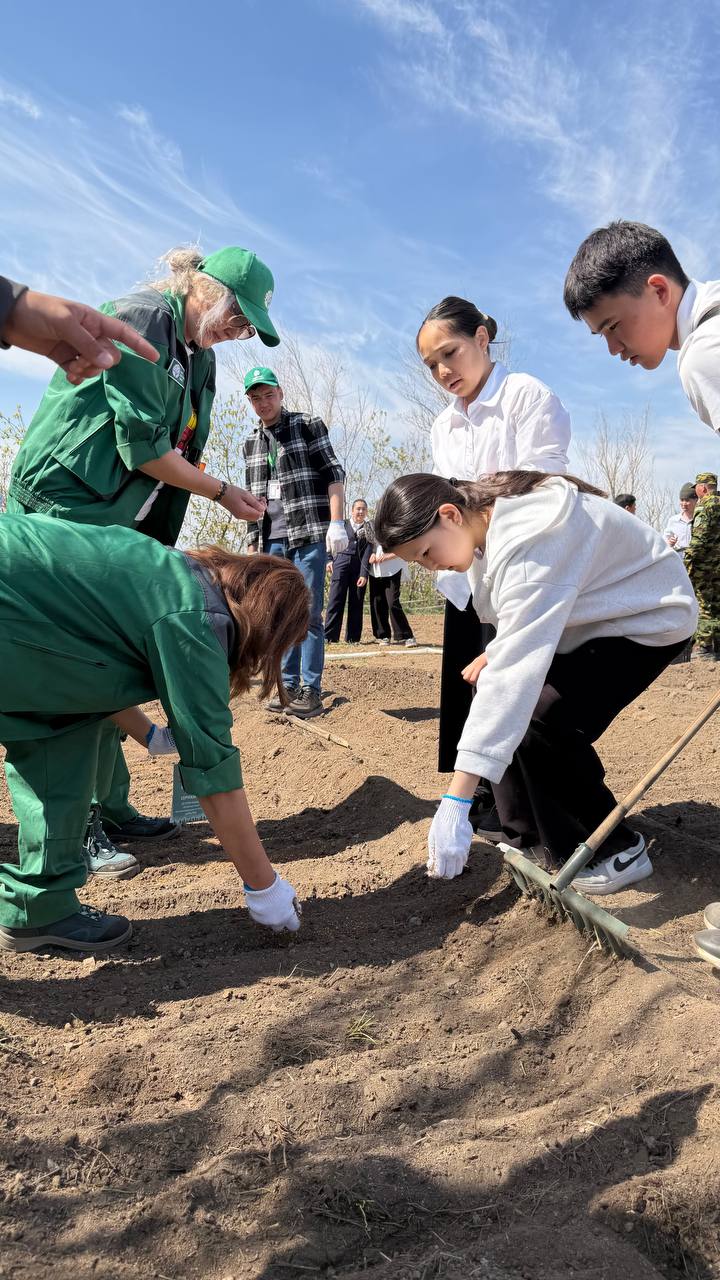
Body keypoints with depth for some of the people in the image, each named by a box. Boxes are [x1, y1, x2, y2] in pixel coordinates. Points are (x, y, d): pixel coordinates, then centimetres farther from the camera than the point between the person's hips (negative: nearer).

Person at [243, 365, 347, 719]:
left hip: (309, 534, -5)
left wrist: (336, 523, -14)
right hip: (272, 540, 6)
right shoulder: (251, 444, 17)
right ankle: (288, 686, 14)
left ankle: (311, 690, -2)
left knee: (308, 613, -6)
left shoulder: (308, 425, 3)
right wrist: (252, 542, 16)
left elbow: (333, 474, -3)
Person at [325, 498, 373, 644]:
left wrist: (364, 574, -9)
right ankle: (329, 636, -4)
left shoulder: (369, 530, 9)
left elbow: (367, 553, 0)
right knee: (336, 599, -5)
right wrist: (329, 560, 1)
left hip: (359, 567, 1)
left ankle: (353, 637, 10)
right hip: (341, 563, -1)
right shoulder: (342, 525, 9)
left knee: (357, 602, 3)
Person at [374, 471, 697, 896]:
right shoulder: (486, 517, -7)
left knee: (543, 723, -23)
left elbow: (515, 671, -43)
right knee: (509, 712, -5)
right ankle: (531, 840, 8)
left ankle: (616, 852, -3)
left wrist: (455, 804, -45)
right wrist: (495, 652, -10)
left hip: (648, 618, -9)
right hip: (590, 617, 9)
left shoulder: (527, 543, -36)